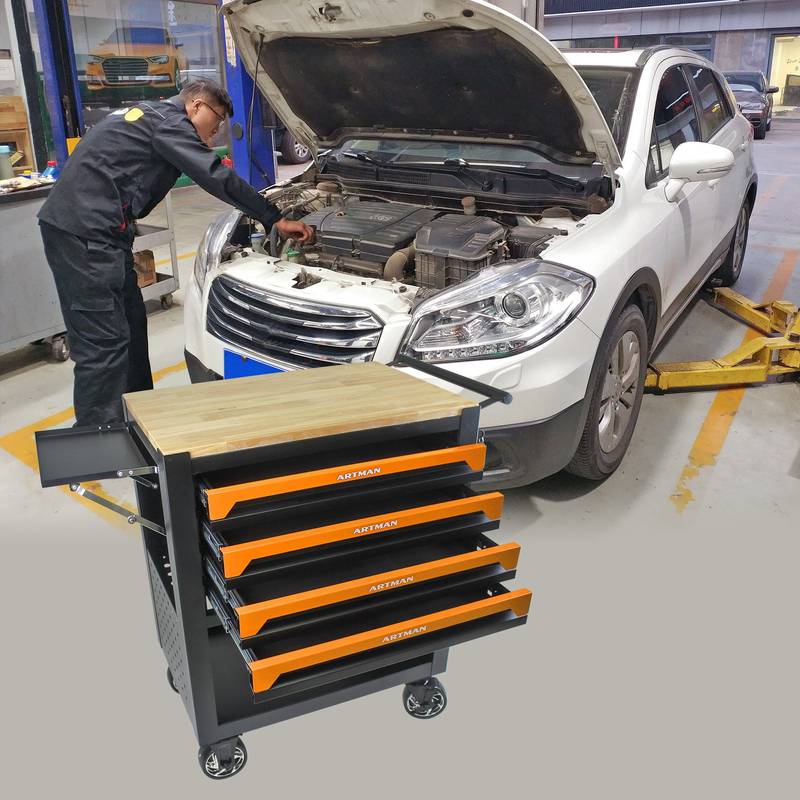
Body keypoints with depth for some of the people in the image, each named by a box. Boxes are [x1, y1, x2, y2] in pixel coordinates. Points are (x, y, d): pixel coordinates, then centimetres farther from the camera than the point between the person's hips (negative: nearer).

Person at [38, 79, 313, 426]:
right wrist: (275, 219, -8)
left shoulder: (147, 115, 24)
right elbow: (218, 178, -12)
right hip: (84, 232, -11)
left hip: (93, 229, 11)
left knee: (131, 321, 17)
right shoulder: (168, 121, -7)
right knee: (105, 342, -10)